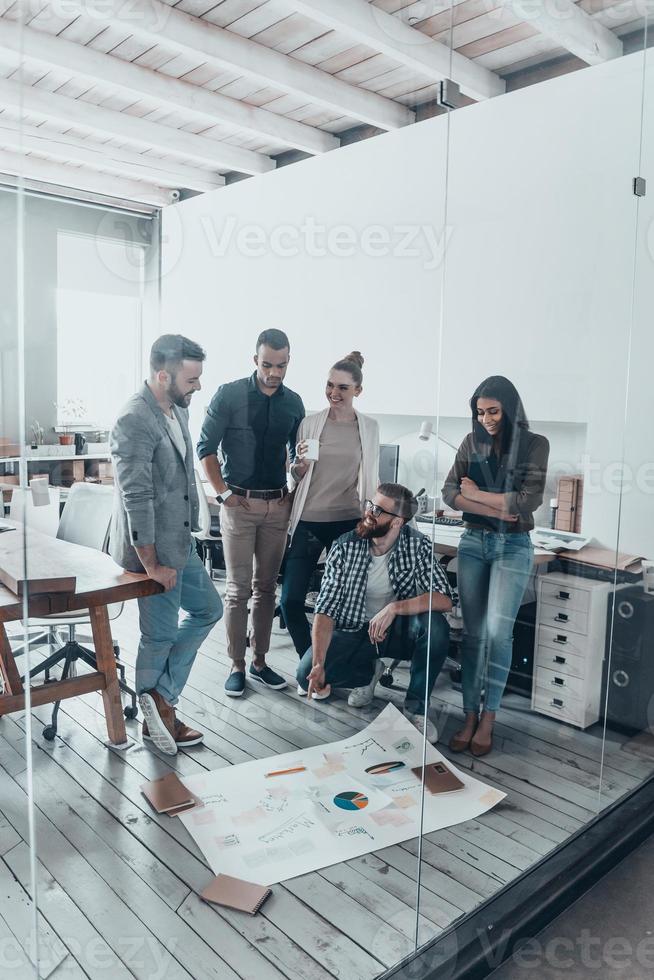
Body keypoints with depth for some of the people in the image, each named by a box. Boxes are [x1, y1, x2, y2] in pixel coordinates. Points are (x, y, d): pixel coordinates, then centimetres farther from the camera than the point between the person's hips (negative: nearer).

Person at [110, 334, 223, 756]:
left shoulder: (179, 409, 6)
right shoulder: (134, 422, -23)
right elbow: (136, 499, -24)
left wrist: (189, 530, 16)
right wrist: (152, 564, -20)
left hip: (181, 543, 10)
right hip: (152, 549, -10)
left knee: (208, 610, 18)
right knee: (161, 634, 5)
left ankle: (160, 697, 22)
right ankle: (158, 707, 28)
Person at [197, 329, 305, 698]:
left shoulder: (294, 402, 7)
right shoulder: (229, 395, -5)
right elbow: (206, 447, -3)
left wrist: (295, 494, 6)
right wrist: (224, 493, -7)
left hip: (278, 505, 4)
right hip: (240, 504, -4)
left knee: (266, 587, 10)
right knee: (238, 588, 0)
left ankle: (260, 661, 21)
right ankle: (237, 666, 11)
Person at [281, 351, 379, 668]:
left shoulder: (369, 428, 3)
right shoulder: (310, 423, 1)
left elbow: (371, 479, 11)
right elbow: (296, 478, 8)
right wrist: (299, 465, -14)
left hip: (348, 523, 0)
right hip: (308, 521, 0)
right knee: (291, 600, -3)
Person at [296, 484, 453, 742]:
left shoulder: (417, 545, -16)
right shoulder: (345, 547, -15)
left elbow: (444, 599, -23)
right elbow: (326, 609, -17)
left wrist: (394, 608, -37)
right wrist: (318, 665, -30)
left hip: (399, 630, -1)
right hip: (354, 631, 1)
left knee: (435, 626, -32)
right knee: (307, 674, -21)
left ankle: (416, 708, -8)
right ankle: (369, 671, 12)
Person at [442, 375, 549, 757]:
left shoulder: (535, 444, -4)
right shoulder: (472, 442, 4)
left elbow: (528, 501, -14)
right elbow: (450, 493, -4)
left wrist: (477, 494, -7)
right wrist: (498, 509, -15)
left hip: (513, 547, -3)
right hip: (474, 543, 3)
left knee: (498, 630, -9)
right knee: (473, 632, 4)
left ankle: (488, 719, 4)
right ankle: (471, 716, 12)